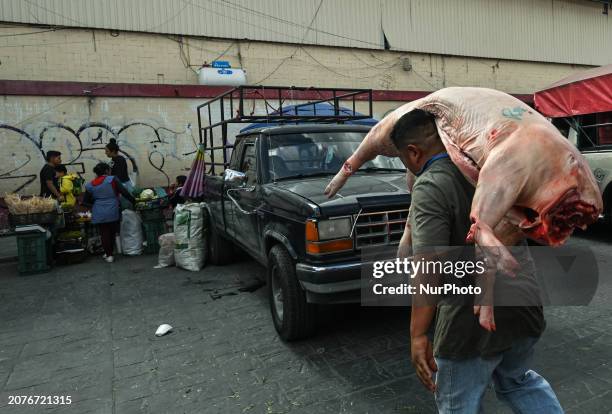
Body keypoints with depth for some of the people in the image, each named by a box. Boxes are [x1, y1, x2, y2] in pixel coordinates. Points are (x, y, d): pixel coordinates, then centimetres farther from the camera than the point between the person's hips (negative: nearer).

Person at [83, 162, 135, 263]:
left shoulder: (90, 185, 5)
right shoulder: (112, 180, -5)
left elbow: (85, 201, 9)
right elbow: (124, 192, -10)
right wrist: (133, 201, -1)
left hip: (99, 214, 2)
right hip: (112, 212, -2)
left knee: (104, 234, 8)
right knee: (112, 233, 13)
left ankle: (108, 254, 9)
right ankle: (109, 253, 21)